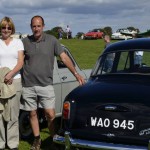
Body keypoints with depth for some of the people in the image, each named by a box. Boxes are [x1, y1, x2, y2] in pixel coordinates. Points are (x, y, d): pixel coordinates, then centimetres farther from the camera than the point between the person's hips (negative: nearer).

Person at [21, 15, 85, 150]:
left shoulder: (52, 40, -1)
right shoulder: (25, 42, 3)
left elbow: (64, 57, -3)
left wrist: (76, 74, -9)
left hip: (46, 85, -2)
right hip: (28, 86, 2)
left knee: (51, 115, -4)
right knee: (32, 114, 11)